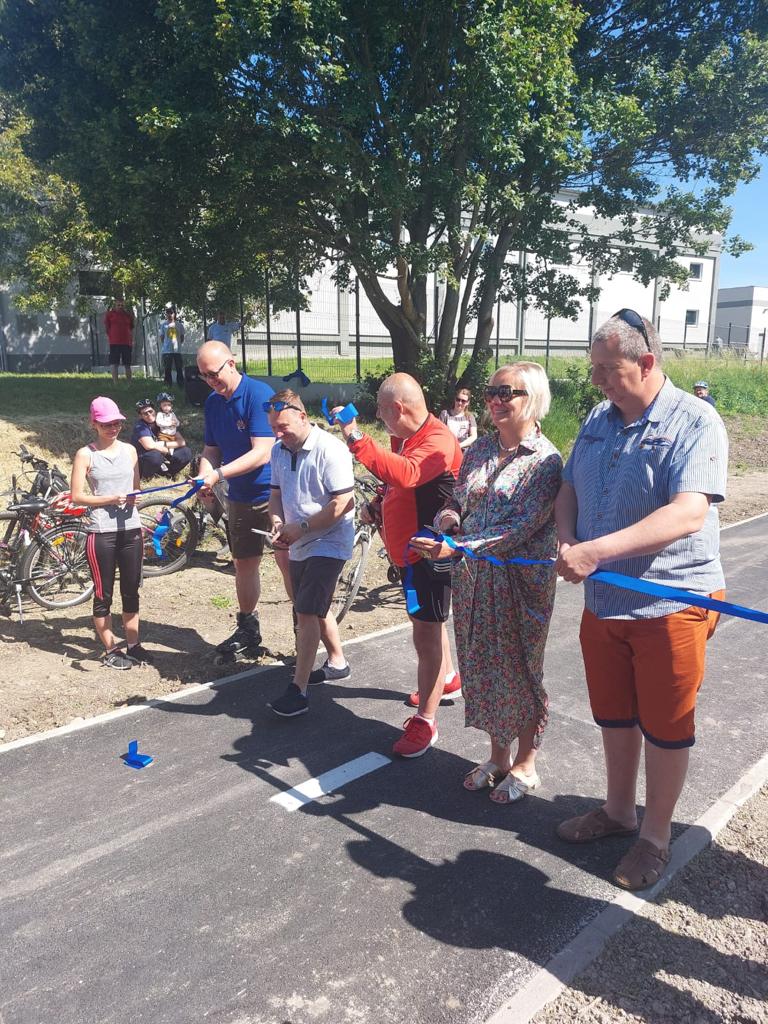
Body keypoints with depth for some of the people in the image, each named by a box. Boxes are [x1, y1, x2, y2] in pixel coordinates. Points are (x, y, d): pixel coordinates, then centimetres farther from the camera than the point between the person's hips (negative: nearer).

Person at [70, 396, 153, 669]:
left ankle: (133, 645, 23)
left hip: (131, 528, 4)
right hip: (101, 532, -4)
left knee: (131, 591, 11)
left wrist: (133, 497, -4)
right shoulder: (85, 455, -3)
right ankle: (110, 650, 17)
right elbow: (77, 496, -6)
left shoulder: (129, 450, 9)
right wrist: (110, 499, -17)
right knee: (103, 594, 5)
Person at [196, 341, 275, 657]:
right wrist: (204, 478, -10)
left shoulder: (258, 394, -17)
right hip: (240, 497, 7)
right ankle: (247, 628, 30)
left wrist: (218, 474, -28)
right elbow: (211, 450, 11)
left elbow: (262, 453, -24)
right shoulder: (213, 403, 7)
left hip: (273, 492, -7)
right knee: (243, 562, 15)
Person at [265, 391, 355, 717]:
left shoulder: (330, 449, -19)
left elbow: (343, 503, -22)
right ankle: (337, 662, 40)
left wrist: (302, 526, -20)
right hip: (299, 544, 8)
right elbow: (276, 493, 14)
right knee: (316, 608, 20)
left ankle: (298, 690, -5)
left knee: (306, 613, -11)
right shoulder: (279, 450, 5)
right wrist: (277, 523, -6)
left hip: (328, 543, -8)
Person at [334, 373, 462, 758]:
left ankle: (425, 721, 6)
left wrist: (357, 439, -47)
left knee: (425, 634, -6)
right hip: (408, 550, 10)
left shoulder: (438, 441, -24)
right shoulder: (403, 437, 6)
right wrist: (380, 503, 7)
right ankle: (447, 678, 48)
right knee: (424, 620, 25)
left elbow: (406, 474, -44)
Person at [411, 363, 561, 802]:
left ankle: (525, 765, 30)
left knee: (519, 669, 8)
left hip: (521, 582, -6)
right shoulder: (480, 449, 7)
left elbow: (522, 527, -21)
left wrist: (459, 548, -29)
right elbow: (457, 499, 14)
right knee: (482, 666, 15)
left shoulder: (545, 460, -13)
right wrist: (449, 517, -10)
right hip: (473, 578, 6)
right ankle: (498, 755, 36)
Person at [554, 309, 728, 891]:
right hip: (603, 601, 6)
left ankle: (656, 836, 31)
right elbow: (569, 490, 11)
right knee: (613, 715, 20)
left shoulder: (695, 422, -15)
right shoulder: (598, 420, 5)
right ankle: (618, 811, 42)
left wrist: (597, 550, -35)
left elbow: (688, 514, -28)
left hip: (671, 604, -6)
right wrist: (567, 543, -10)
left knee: (665, 728, 11)